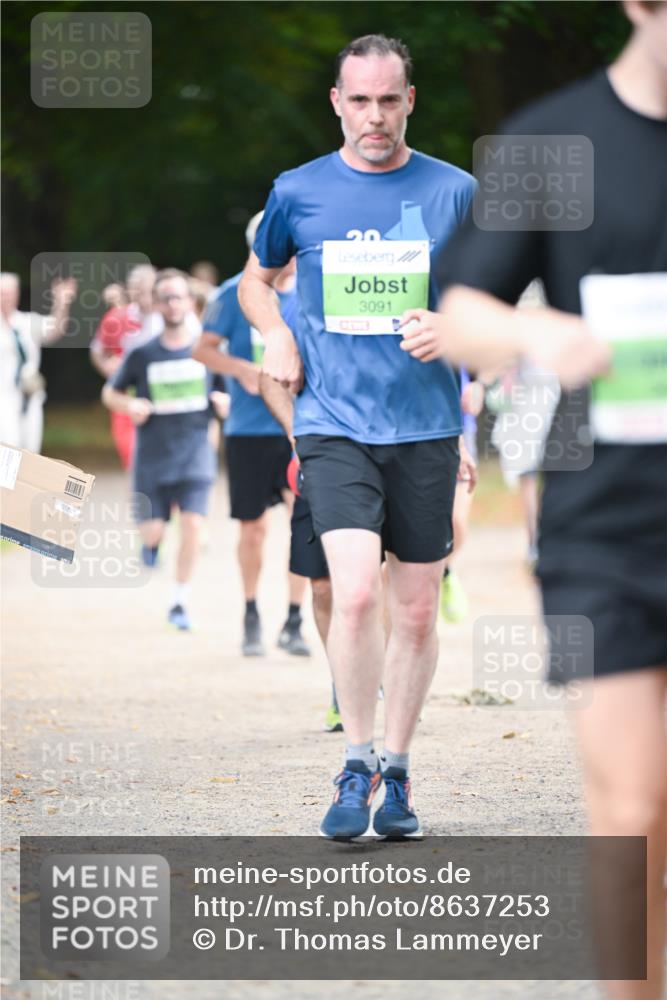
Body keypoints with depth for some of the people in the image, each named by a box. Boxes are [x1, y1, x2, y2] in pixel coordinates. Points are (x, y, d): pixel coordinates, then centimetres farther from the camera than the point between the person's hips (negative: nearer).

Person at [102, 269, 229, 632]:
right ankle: (152, 543, 40)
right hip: (152, 455, 1)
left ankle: (179, 602, -1)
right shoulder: (142, 354, 0)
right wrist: (129, 405, -9)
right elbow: (110, 393, 12)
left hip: (195, 452, -1)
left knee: (192, 524, -14)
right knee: (153, 531, 0)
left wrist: (224, 402, -11)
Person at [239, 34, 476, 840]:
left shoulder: (453, 192, 4)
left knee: (415, 612, 5)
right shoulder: (299, 192, 4)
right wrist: (274, 335, 2)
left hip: (426, 428, 1)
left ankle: (396, 774, 20)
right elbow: (256, 277, 22)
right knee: (355, 594, -17)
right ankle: (357, 765, -2)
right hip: (334, 424, -1)